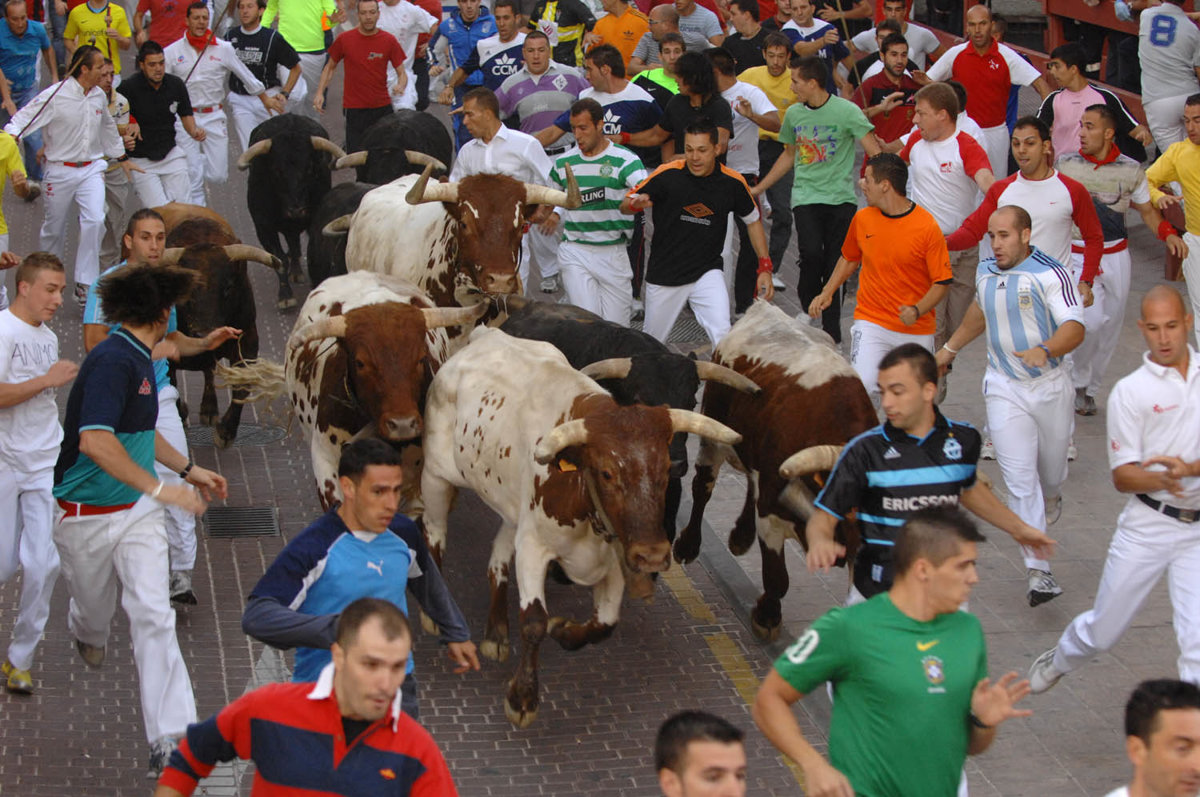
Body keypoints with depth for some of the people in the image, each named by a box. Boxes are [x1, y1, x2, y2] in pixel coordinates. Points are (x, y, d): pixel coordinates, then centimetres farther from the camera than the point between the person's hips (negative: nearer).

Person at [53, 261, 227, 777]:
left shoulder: (139, 361, 8)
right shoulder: (111, 360, -21)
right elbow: (95, 441, -33)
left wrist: (188, 470, 24)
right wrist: (160, 488, -31)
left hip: (138, 512, 6)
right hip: (87, 516, -6)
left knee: (153, 614, -8)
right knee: (95, 610, 15)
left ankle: (170, 739, -13)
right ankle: (86, 634, 55)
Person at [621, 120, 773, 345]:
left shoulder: (732, 182, -8)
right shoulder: (667, 174, -13)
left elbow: (753, 221, 8)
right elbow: (625, 206, -5)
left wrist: (764, 267, 3)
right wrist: (636, 203, -30)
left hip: (707, 273, 0)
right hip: (663, 274, 0)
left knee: (722, 335, -23)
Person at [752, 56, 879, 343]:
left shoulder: (847, 111, -5)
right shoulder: (794, 114, 9)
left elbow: (874, 152, -8)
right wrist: (758, 188, 27)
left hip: (841, 197, -2)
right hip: (805, 197, 2)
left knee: (836, 265, -2)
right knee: (811, 253, -20)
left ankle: (831, 328, 10)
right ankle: (808, 305, 6)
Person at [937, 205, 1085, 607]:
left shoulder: (1050, 273, -15)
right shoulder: (986, 272, 4)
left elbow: (1075, 327, -25)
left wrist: (1045, 351, -44)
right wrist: (950, 348, 33)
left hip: (1051, 384, -3)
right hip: (1005, 389, 3)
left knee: (1051, 470, 15)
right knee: (1020, 480, -7)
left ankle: (1050, 500, 54)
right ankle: (1038, 571, -6)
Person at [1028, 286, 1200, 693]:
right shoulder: (1129, 392, -4)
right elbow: (1122, 477, -7)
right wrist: (1159, 480, -28)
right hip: (1147, 525, -1)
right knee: (1103, 627, 13)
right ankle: (1059, 660, 44)